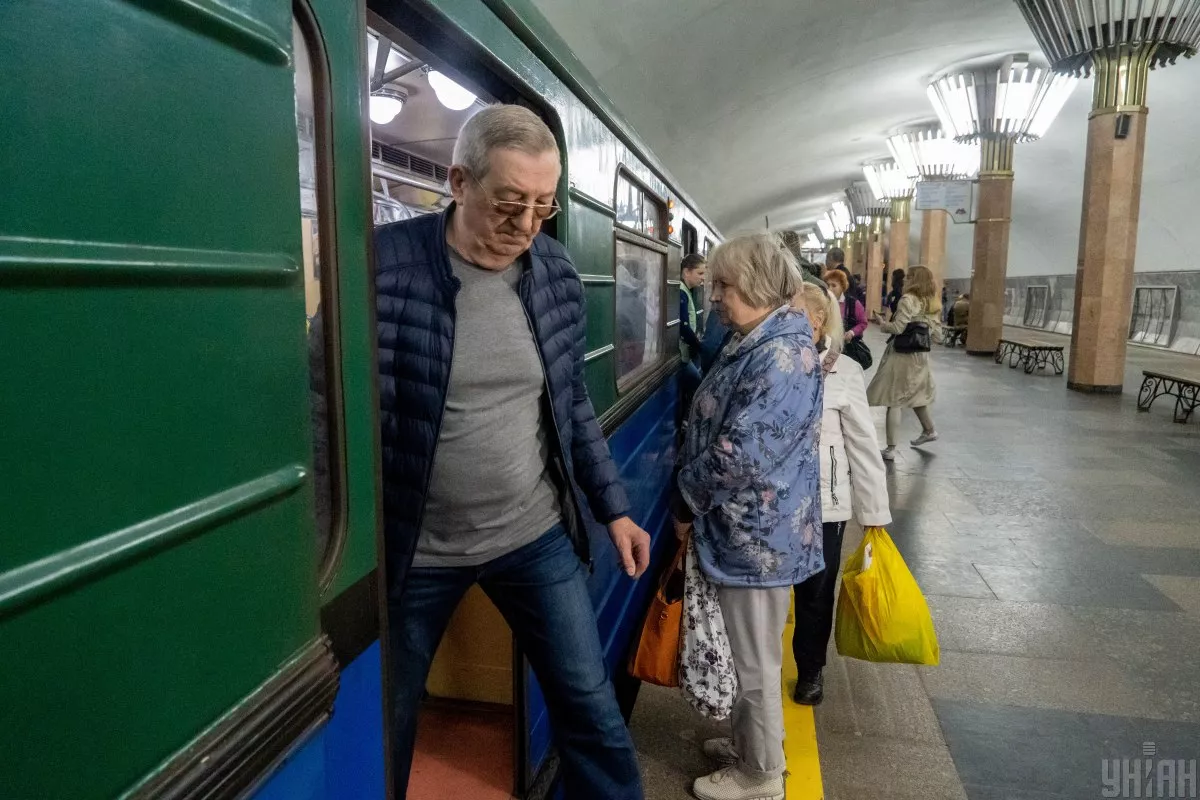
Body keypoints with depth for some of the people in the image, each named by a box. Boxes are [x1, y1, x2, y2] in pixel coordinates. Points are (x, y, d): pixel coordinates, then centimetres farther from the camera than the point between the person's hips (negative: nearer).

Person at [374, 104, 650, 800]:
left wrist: (614, 507, 9)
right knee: (386, 731, 19)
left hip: (538, 535, 3)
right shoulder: (384, 263, -16)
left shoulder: (556, 271, -3)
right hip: (417, 550, -2)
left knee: (592, 708, 13)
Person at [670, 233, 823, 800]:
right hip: (750, 529, 10)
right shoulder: (758, 344, 10)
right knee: (751, 656, 24)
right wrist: (693, 495, 10)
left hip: (757, 535, -10)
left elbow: (738, 455, -27)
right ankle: (749, 745, 43)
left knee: (757, 663, 9)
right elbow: (714, 429, 17)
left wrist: (686, 500, -12)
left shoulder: (780, 355, -24)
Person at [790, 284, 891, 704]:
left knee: (815, 592, 16)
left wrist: (875, 513, -2)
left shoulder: (844, 372, -9)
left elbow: (864, 447, -5)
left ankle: (811, 670, 40)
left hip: (823, 502, -1)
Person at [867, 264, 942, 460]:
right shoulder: (932, 302, 8)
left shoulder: (907, 300, -16)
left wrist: (882, 323, -2)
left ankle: (891, 449, -4)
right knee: (915, 393, 27)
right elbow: (933, 328, 15)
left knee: (894, 401, -4)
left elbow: (898, 328, -19)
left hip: (902, 354, -8)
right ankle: (929, 430, 41)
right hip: (920, 354, 8)